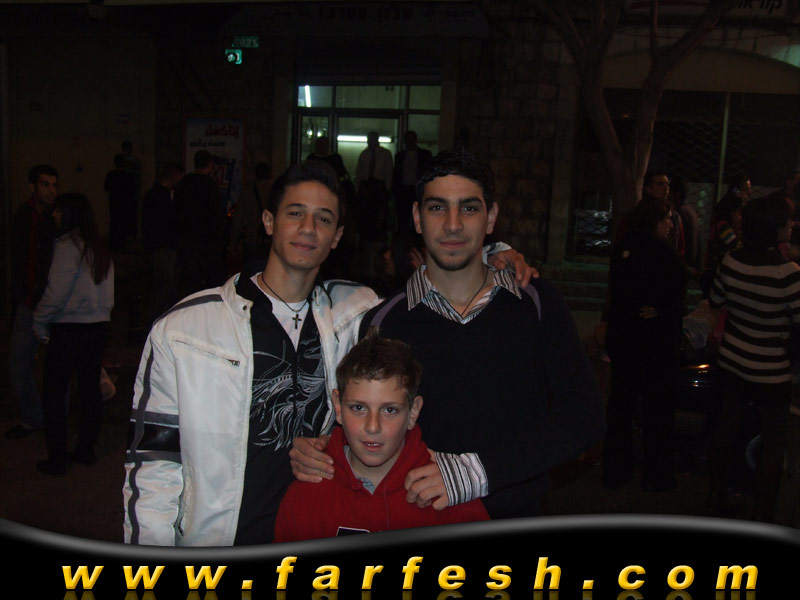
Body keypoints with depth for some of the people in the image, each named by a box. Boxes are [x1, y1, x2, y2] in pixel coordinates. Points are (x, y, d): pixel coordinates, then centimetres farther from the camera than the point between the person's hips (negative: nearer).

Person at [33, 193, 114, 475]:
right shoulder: (101, 248, 8)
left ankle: (57, 458, 10)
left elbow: (56, 292, -15)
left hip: (68, 330, -7)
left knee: (54, 393, 5)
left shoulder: (67, 246, -14)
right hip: (98, 326, 7)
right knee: (90, 389, 14)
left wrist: (39, 322, -3)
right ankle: (86, 449, 25)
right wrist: (101, 314, 16)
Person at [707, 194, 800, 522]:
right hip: (770, 370, -6)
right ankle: (762, 514, 19)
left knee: (727, 428, 19)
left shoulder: (731, 261, -7)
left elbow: (716, 301, 7)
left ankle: (717, 497, 32)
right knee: (773, 441, 10)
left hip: (732, 360, 6)